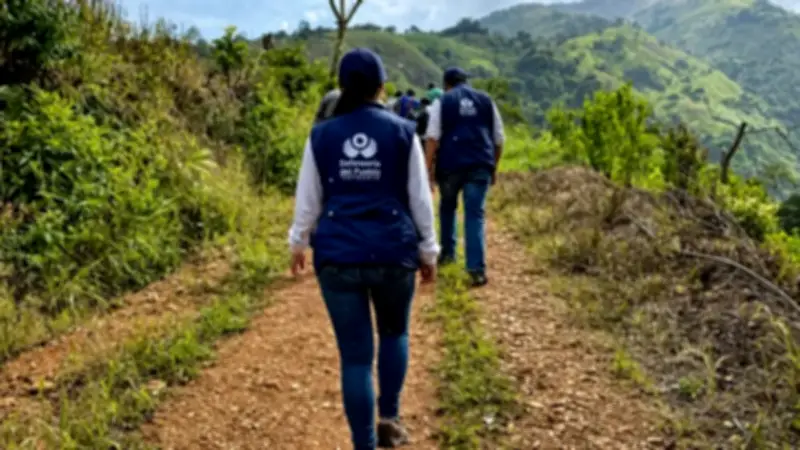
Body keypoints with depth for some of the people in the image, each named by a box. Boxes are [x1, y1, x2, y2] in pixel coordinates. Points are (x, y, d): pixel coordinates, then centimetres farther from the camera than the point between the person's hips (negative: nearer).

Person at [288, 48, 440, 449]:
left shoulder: (321, 135, 0)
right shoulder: (403, 133, -2)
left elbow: (307, 200, 6)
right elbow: (420, 199, 1)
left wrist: (298, 243, 21)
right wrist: (428, 251, 11)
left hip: (337, 257, 0)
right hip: (394, 254, 0)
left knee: (355, 356, 7)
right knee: (394, 333, 26)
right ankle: (389, 417, 19)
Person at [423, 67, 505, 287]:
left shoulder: (442, 102, 6)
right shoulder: (486, 100, 14)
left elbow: (432, 137, -5)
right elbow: (498, 138, 13)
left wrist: (428, 168, -6)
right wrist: (494, 166, 21)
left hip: (450, 163, -1)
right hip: (480, 164, 1)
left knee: (447, 206, 23)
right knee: (475, 214, -1)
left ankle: (448, 252, 31)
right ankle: (477, 269, -9)